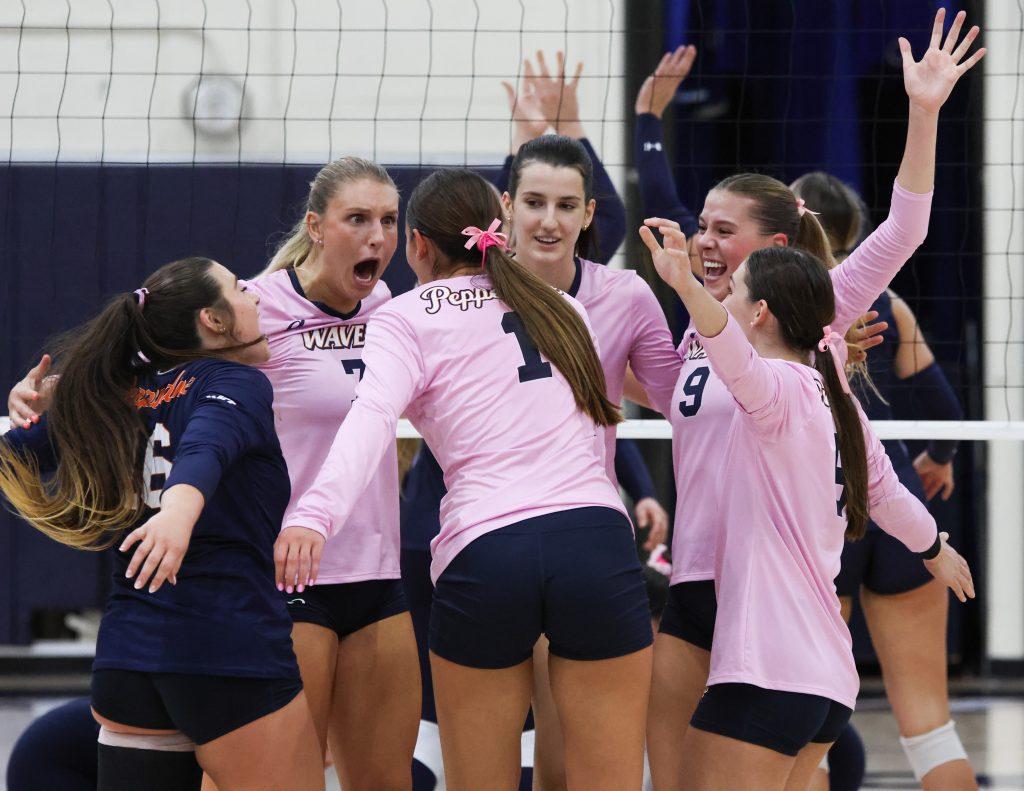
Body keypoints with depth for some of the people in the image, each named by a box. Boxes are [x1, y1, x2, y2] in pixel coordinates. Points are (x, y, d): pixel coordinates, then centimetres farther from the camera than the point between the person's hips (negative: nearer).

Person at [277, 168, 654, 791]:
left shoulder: (406, 319, 8)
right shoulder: (563, 308, 22)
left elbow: (372, 417, -12)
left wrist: (315, 515, -25)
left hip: (484, 552, -3)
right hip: (597, 538, 3)